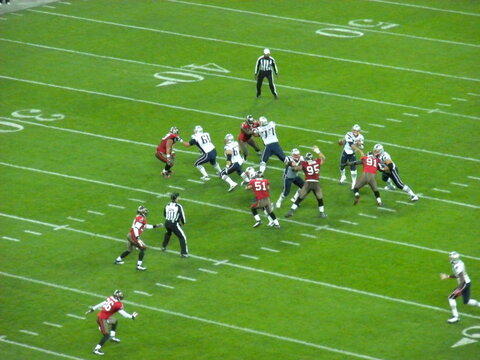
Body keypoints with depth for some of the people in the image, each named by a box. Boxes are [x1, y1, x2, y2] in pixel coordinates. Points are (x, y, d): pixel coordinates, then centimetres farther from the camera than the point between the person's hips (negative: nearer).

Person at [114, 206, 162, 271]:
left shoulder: (138, 217, 14)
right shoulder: (141, 219, -17)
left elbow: (145, 226, 24)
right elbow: (136, 228, -25)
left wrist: (155, 226, 24)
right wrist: (137, 238, -26)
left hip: (130, 235, 10)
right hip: (133, 236, -10)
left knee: (129, 250, 26)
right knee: (143, 249, -4)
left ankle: (118, 260, 36)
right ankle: (139, 265, -6)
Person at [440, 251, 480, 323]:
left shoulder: (457, 267, -24)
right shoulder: (459, 263, 6)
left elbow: (462, 279, -25)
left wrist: (459, 289, -26)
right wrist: (447, 276, 15)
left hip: (464, 284, -10)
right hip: (467, 283, 10)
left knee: (451, 298, -3)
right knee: (466, 302, 21)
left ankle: (455, 316, 2)